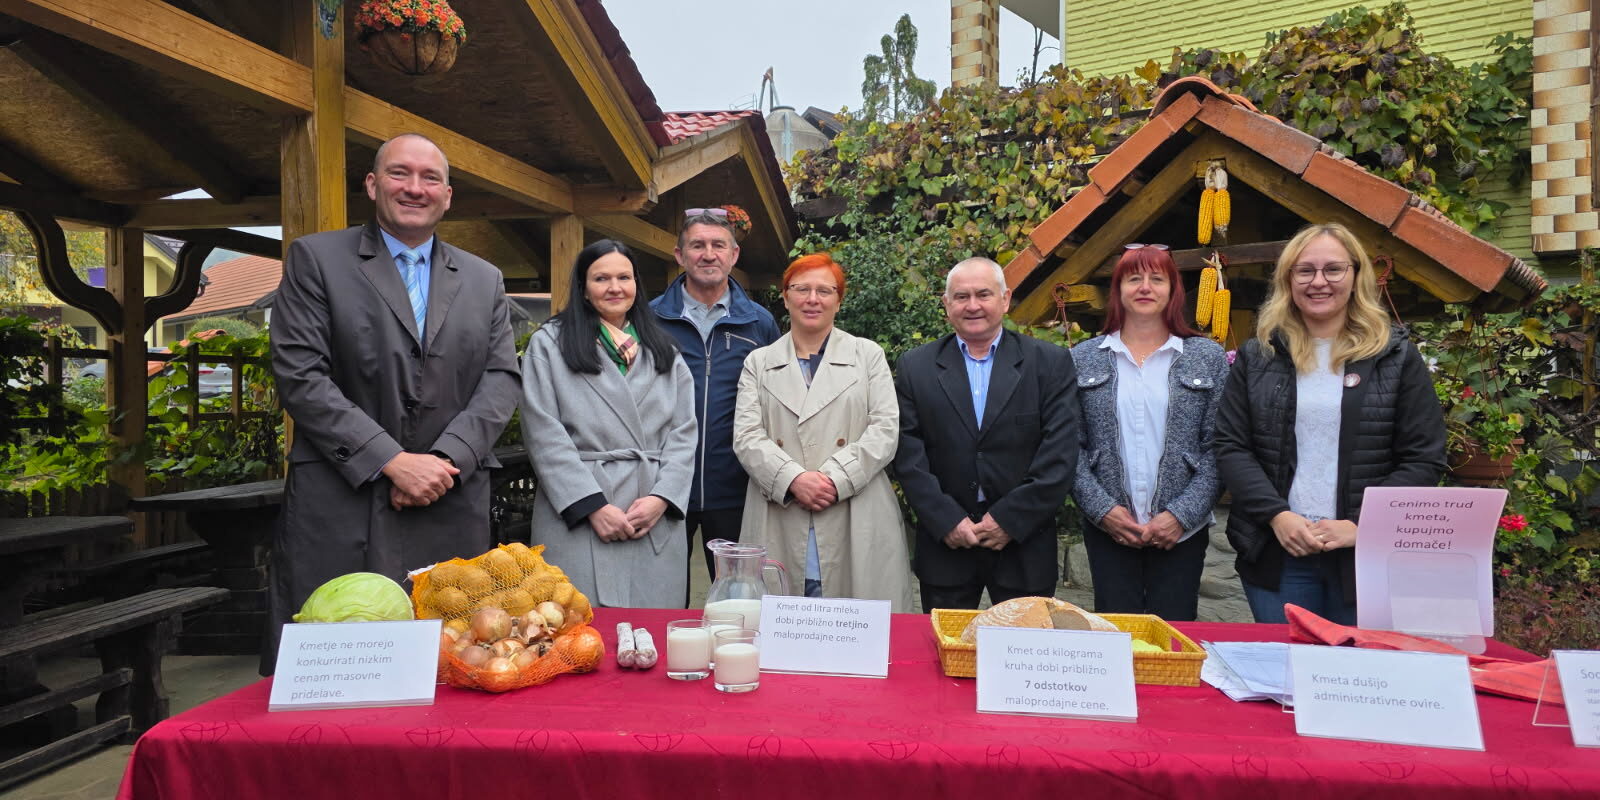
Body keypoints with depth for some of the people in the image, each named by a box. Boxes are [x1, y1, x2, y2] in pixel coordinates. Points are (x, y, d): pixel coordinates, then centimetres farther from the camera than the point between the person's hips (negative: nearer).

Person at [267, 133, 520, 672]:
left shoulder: (484, 280, 15)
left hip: (452, 510, 3)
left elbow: (501, 380, 6)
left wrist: (445, 459, -10)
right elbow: (299, 376, -5)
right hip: (340, 505, -2)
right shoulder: (315, 258, 5)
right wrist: (392, 460, -12)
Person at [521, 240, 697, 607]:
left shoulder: (664, 351, 16)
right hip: (579, 520, -3)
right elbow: (545, 435, -4)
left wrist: (662, 497, -6)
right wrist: (593, 506, -11)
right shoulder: (549, 343, 5)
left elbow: (683, 433, 9)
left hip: (658, 521, 3)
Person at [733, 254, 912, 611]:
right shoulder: (758, 363, 14)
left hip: (857, 527, 0)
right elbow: (747, 437, 3)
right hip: (780, 530, 1)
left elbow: (885, 431, 1)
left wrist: (834, 479, -11)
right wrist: (794, 480, -13)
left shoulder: (869, 355, 12)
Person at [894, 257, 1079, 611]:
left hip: (1024, 546, 0)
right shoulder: (916, 367, 4)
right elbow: (909, 454, -3)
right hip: (945, 545, 1)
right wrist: (946, 520, -11)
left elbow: (1060, 454, -6)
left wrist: (1010, 519, -11)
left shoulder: (1052, 363, 0)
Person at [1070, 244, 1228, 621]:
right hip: (1107, 530, 0)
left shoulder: (1208, 358, 4)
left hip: (1181, 533, 0)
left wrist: (1182, 515, -10)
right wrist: (1102, 509, -8)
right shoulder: (1083, 359, 5)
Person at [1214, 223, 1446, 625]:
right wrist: (1277, 516, -12)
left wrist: (1360, 525, -13)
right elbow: (1231, 447, 1)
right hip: (1277, 554, 1)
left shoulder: (1397, 358, 3)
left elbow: (1423, 460, -1)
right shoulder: (1257, 356, 6)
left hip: (1368, 557, -1)